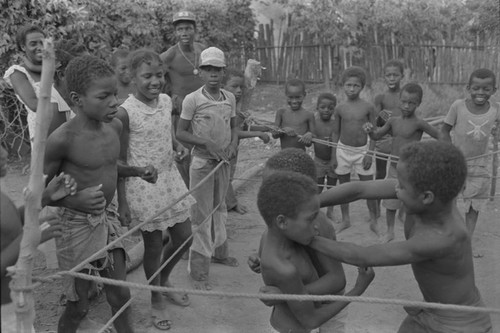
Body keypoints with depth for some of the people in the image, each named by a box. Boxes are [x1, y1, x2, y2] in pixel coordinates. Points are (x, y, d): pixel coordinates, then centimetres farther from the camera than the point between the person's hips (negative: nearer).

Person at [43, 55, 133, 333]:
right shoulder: (62, 139, -23)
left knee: (121, 294, 14)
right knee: (79, 305, 8)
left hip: (108, 219, 6)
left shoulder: (115, 126, -4)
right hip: (76, 224, -6)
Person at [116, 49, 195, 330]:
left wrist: (178, 145, -3)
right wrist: (122, 203, -11)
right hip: (143, 184, -6)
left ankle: (164, 281, 42)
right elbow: (120, 160, -12)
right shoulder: (126, 112, -18)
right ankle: (156, 300, 32)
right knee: (154, 245, 8)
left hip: (170, 177, 6)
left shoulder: (167, 101, 0)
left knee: (184, 237, 14)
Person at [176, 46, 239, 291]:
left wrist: (233, 143, -7)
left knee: (220, 208, 20)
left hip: (224, 161, 5)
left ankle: (219, 251, 40)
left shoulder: (230, 98, 2)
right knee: (201, 215, 0)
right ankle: (198, 271, 10)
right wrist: (207, 143, -22)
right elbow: (180, 133, -11)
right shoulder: (192, 100, -13)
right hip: (202, 163, -5)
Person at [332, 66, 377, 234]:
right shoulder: (339, 108, -2)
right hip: (343, 150, 2)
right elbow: (336, 133, 5)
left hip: (362, 151, -2)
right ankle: (345, 219, 26)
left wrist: (370, 153, -9)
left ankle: (373, 221, 17)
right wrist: (333, 155, 2)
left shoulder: (368, 107, -7)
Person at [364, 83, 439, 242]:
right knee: (390, 204, 16)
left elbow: (441, 137, -10)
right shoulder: (393, 120, 3)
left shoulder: (418, 123, -13)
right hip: (394, 168, 5)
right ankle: (389, 232, 35)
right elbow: (377, 135, 10)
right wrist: (370, 129, -11)